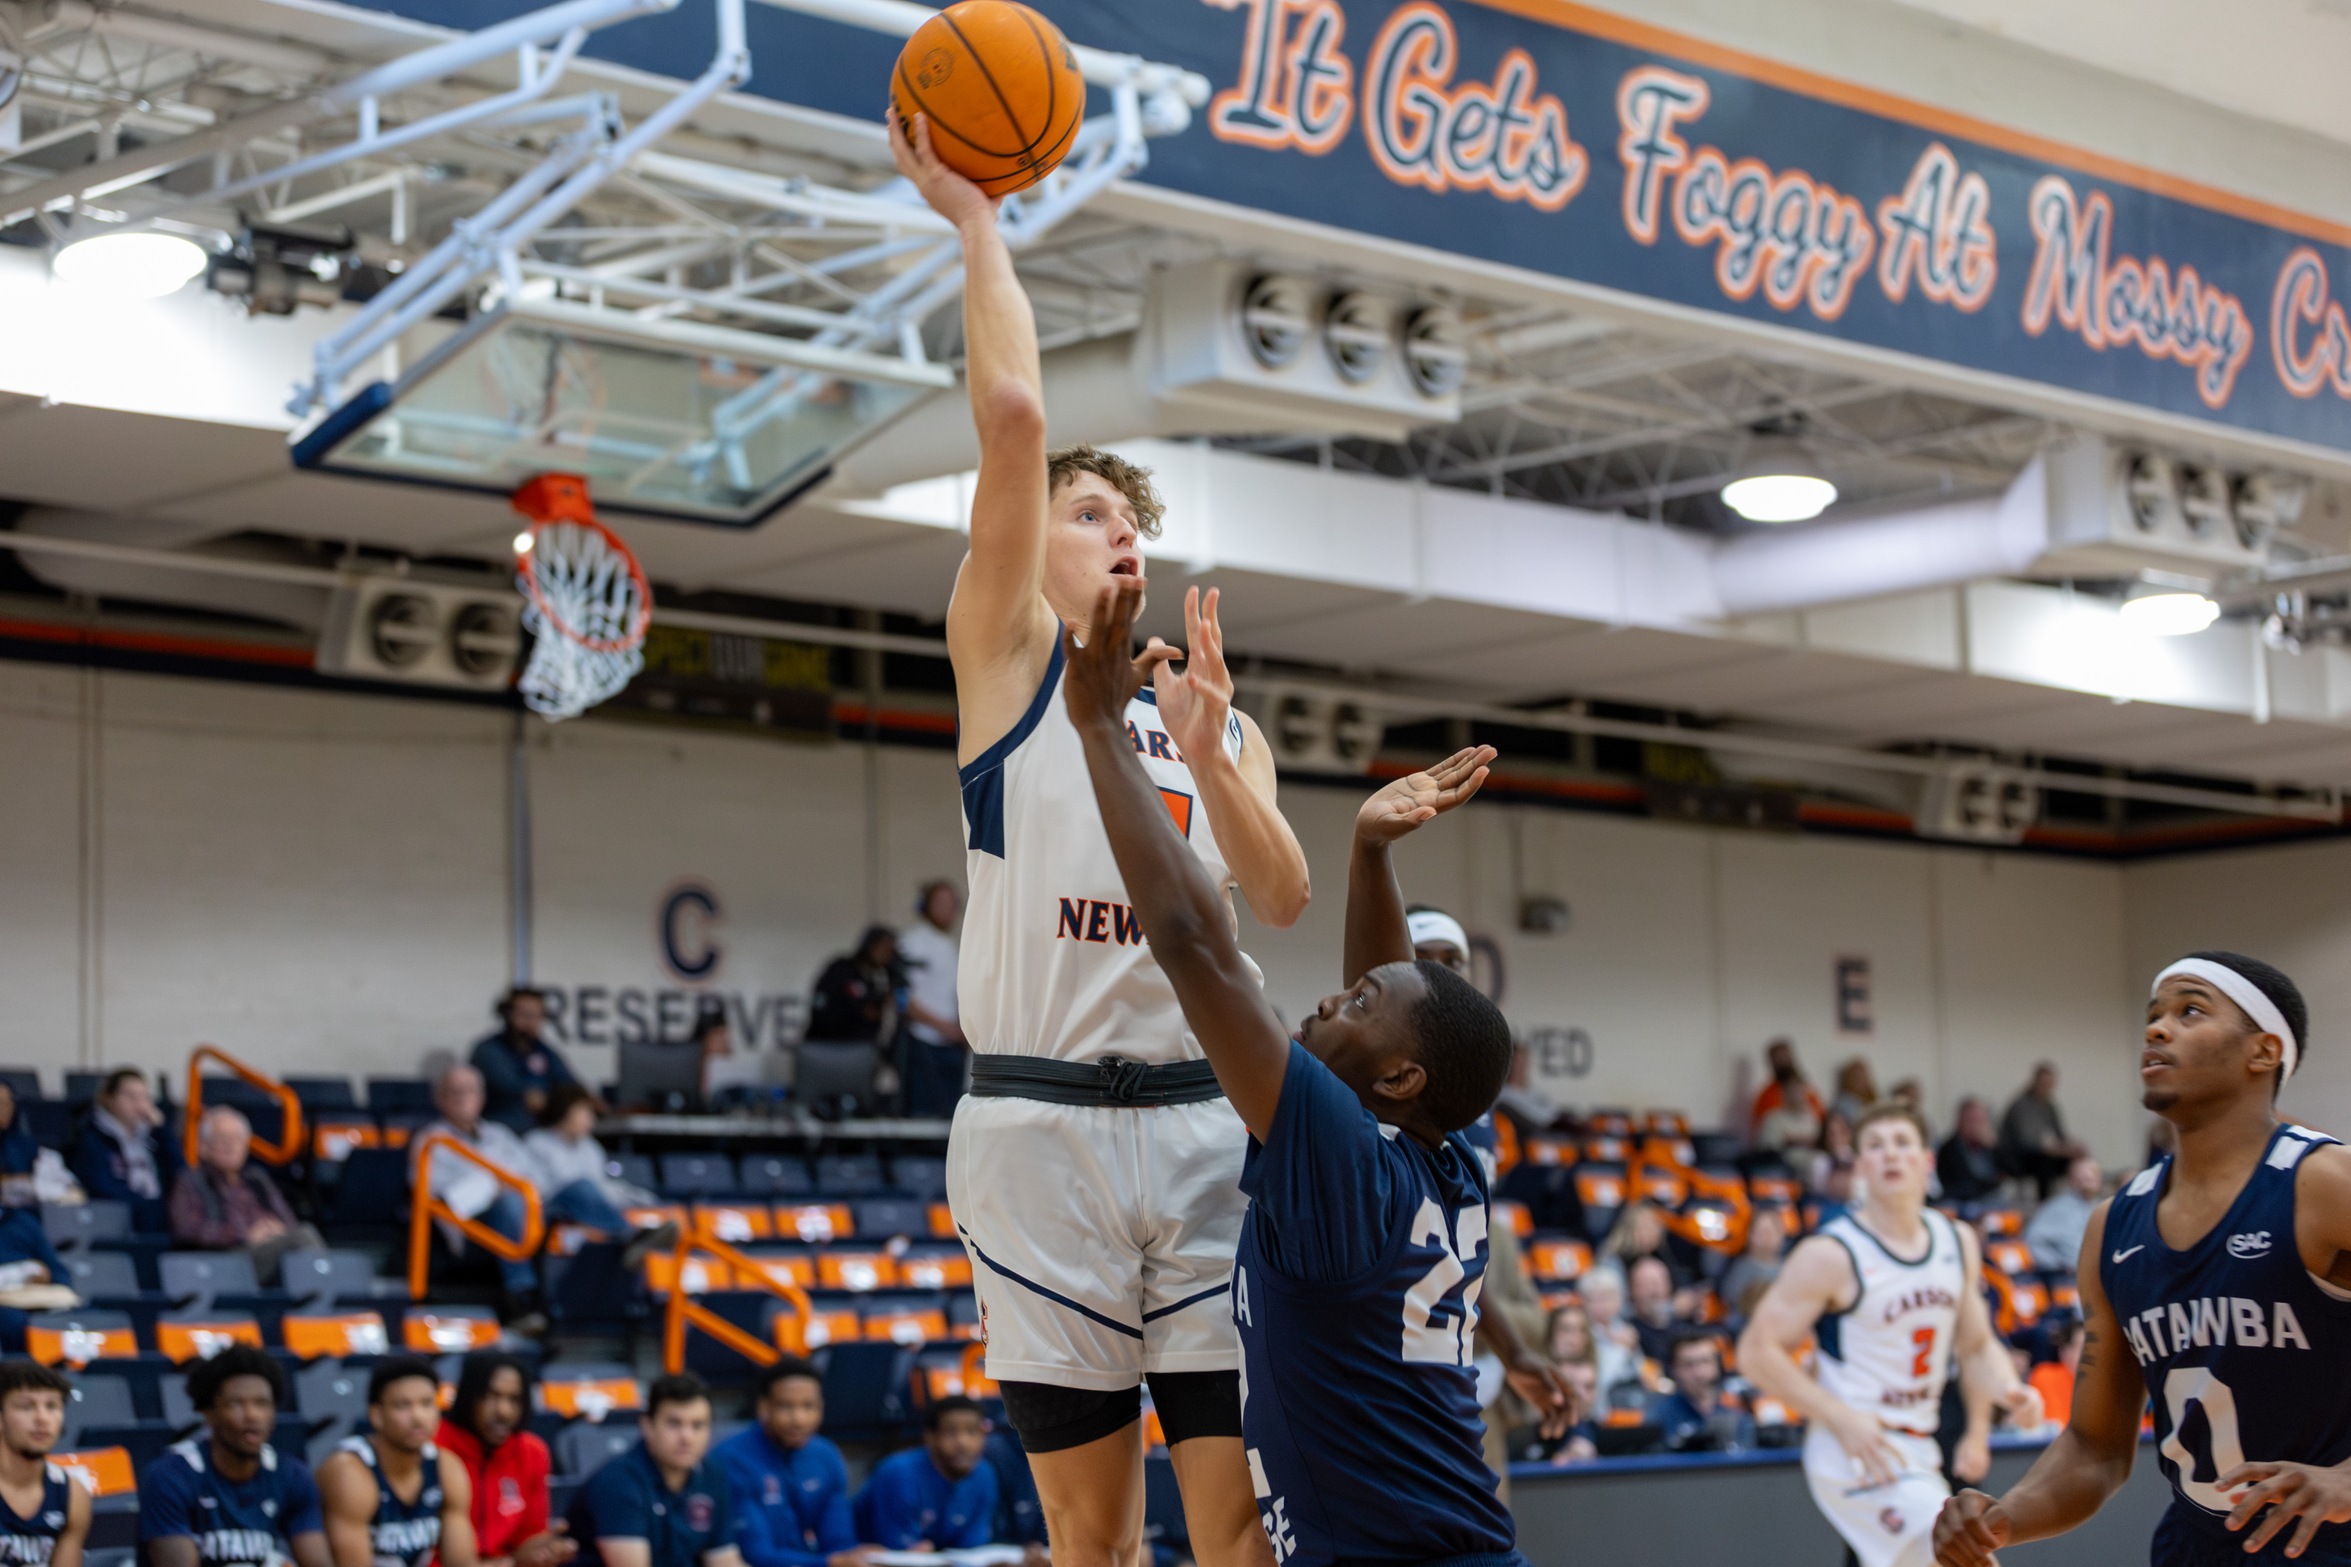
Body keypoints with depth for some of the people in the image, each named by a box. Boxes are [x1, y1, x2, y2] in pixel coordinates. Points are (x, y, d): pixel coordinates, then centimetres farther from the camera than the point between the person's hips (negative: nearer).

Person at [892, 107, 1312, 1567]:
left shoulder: (1217, 715, 20)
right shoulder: (1009, 657, 9)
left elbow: (1283, 898, 3)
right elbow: (1014, 416, -3)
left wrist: (1207, 753, -13)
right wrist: (977, 223, 2)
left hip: (1202, 1122, 3)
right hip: (1041, 1124, -3)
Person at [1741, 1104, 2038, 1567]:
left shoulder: (1957, 1242, 6)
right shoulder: (1832, 1254, -14)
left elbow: (1976, 1345, 19)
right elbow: (1758, 1351, -14)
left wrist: (2008, 1390, -2)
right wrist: (1843, 1419, -21)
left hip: (1918, 1450, 8)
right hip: (1854, 1447, -8)